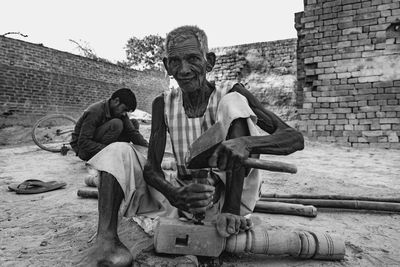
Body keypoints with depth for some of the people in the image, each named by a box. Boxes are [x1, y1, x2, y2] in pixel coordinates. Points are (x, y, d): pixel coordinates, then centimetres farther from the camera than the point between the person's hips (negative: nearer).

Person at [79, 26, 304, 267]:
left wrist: (246, 142, -39)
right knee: (118, 151, -11)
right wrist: (175, 195, -32)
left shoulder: (230, 95, -11)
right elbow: (152, 167, -8)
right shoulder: (163, 104, -3)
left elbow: (295, 138, -17)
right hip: (183, 195, 3)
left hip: (226, 196, -2)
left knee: (234, 103, -21)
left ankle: (230, 212, -25)